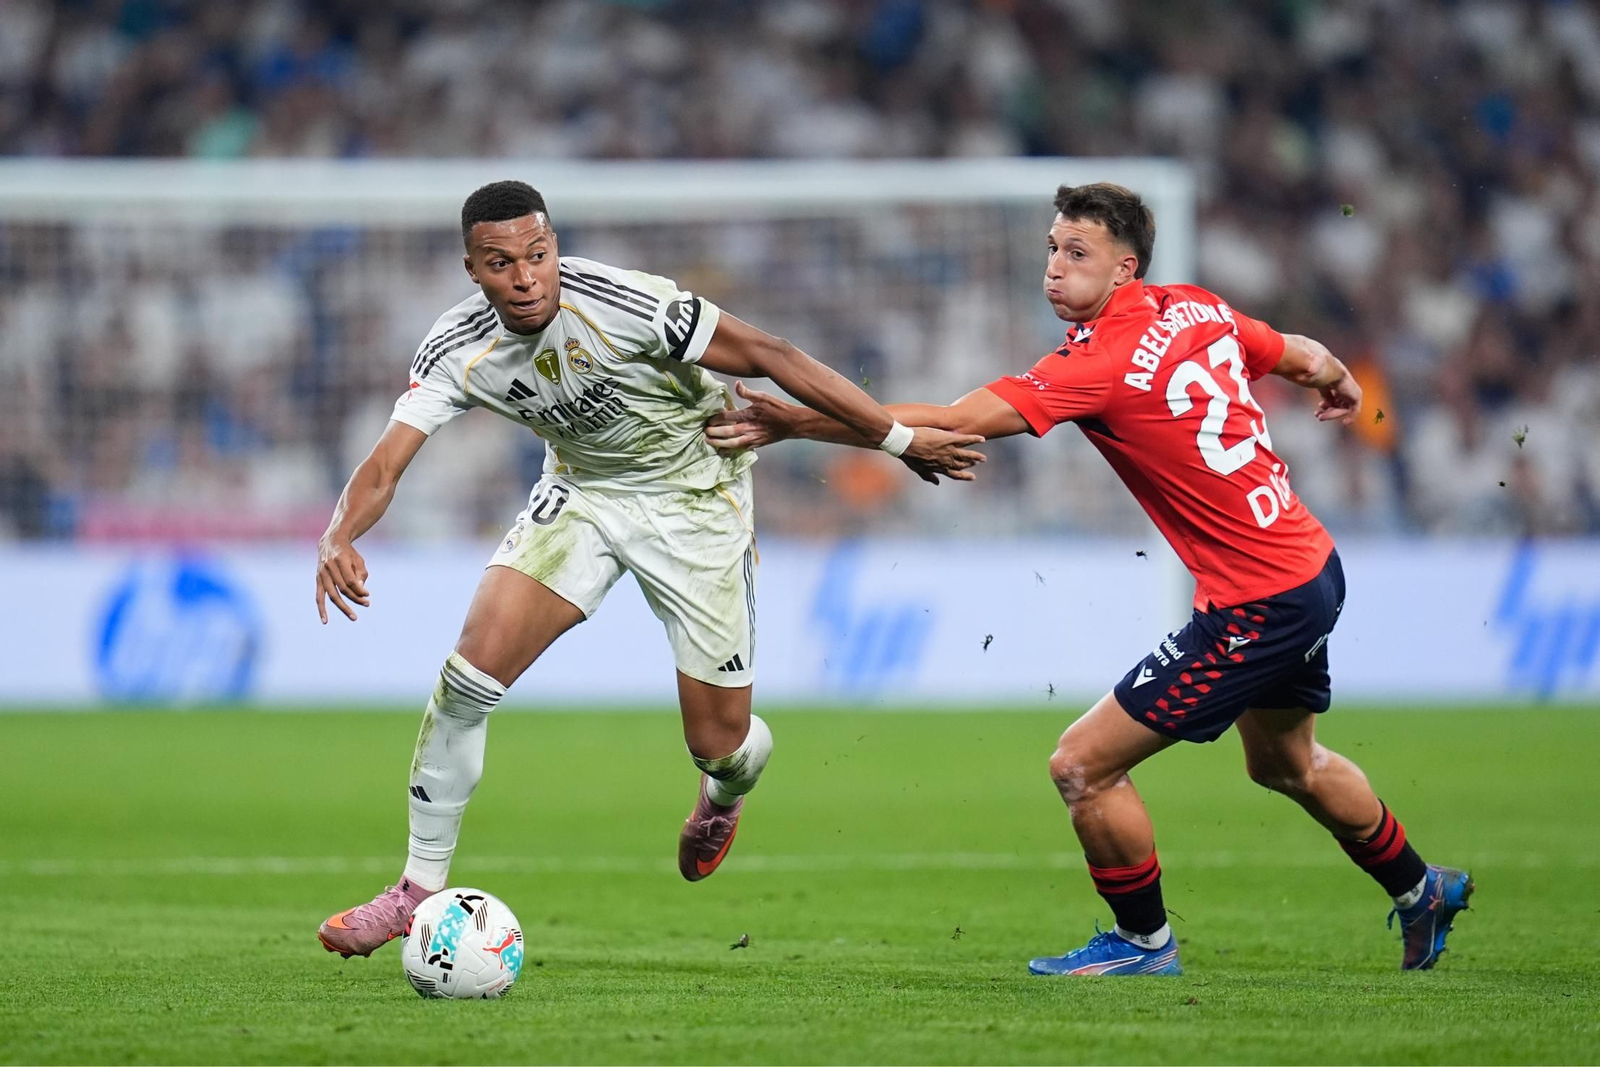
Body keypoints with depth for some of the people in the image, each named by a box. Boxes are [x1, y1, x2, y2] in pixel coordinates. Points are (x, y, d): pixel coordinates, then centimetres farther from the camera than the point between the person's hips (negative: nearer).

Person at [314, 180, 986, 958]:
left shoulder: (623, 305, -31)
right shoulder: (456, 351, -18)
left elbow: (768, 355, -25)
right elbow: (386, 463, -22)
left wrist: (900, 439, -21)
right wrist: (339, 538, -46)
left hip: (696, 497, -3)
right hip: (581, 492, 3)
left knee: (719, 744, -1)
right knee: (472, 666, -17)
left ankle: (724, 794, 41)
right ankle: (420, 888, -3)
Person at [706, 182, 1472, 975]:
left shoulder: (1101, 363, -23)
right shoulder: (1199, 311, 1)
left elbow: (949, 424, -27)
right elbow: (1303, 357, 19)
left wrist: (793, 423, -27)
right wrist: (1339, 383, 44)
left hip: (1256, 606, -10)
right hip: (1313, 567, 10)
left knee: (1083, 765, -4)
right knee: (1286, 764, 33)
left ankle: (1144, 940, 14)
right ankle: (1422, 893, 51)